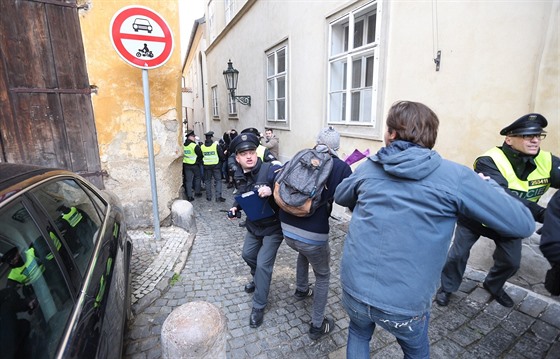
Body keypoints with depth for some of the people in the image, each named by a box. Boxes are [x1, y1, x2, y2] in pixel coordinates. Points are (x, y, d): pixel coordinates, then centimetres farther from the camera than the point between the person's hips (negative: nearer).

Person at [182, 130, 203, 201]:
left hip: (186, 165, 5)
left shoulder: (183, 145, 0)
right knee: (197, 178, 17)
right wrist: (199, 160, 6)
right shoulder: (195, 146, -17)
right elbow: (200, 155, -13)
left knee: (188, 180, 6)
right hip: (194, 165, -4)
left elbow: (183, 154, 7)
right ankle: (197, 192, 25)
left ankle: (189, 196, 7)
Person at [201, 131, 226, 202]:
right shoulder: (216, 145, -10)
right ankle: (218, 197, -4)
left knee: (207, 180, 14)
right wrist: (223, 160, 12)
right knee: (218, 180, 3)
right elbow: (221, 155, -7)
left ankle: (208, 196, 17)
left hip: (206, 166, 3)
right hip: (216, 165, -3)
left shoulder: (202, 147, -1)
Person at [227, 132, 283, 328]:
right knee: (247, 254, 24)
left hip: (273, 226, -7)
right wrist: (236, 207, -5)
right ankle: (259, 279, 55)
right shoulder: (239, 176, -4)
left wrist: (271, 190, -49)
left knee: (263, 264, -5)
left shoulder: (270, 169, -28)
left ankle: (258, 307, 15)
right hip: (253, 225, 8)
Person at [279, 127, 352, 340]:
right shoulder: (341, 167, -5)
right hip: (313, 234, -4)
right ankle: (317, 326, 31)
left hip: (287, 230, 5)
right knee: (323, 276, 23)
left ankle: (301, 290, 55)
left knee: (304, 251, 39)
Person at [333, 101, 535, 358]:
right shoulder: (454, 176, -10)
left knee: (358, 333, 34)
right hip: (404, 303, -1)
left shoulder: (368, 167, -2)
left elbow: (339, 196, 17)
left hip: (354, 288, 2)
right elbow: (522, 224, -3)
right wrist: (487, 185, 12)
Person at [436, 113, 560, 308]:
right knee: (458, 254, 3)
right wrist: (542, 214, -49)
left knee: (511, 261, 13)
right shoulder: (489, 161, -33)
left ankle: (493, 286, 45)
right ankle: (447, 288, 28)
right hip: (475, 217, -4)